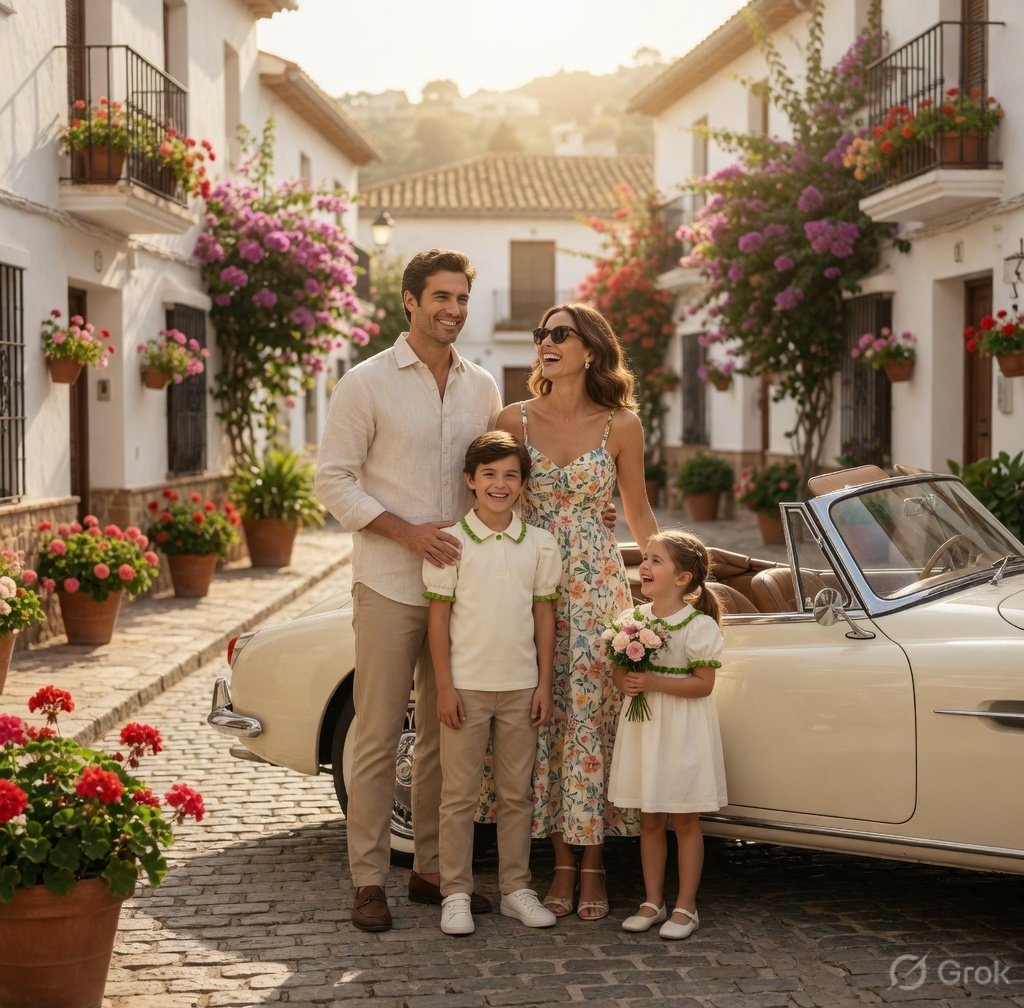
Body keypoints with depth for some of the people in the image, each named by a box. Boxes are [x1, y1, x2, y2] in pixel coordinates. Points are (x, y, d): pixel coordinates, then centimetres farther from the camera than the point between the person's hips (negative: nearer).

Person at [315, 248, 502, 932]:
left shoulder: (483, 388, 10)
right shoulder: (368, 384, -5)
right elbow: (333, 480, -7)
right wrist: (407, 532, -17)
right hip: (390, 586, -5)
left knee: (448, 733, 10)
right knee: (379, 735, -1)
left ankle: (434, 869, 21)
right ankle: (369, 881, 7)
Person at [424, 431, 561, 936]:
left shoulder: (539, 544, 3)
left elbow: (544, 615, 7)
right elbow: (438, 616, -4)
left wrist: (544, 684, 3)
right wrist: (444, 687, -8)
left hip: (521, 687, 3)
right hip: (466, 686, -3)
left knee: (517, 794, 10)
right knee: (460, 795, 3)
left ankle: (516, 887, 20)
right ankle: (456, 893, 10)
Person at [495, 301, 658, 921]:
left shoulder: (621, 425, 0)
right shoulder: (515, 420, 2)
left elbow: (638, 513, 9)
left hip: (599, 583, -1)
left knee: (594, 718, -1)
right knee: (545, 719, 4)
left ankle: (593, 866, 11)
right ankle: (563, 863, 15)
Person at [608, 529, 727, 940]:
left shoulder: (699, 626, -13)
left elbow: (703, 684, -16)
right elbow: (619, 670, 11)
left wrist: (653, 682, -23)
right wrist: (625, 680, -12)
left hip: (682, 731, -5)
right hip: (642, 727, 5)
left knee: (684, 821, 5)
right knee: (649, 819, 12)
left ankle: (685, 907, 13)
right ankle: (653, 902, 22)